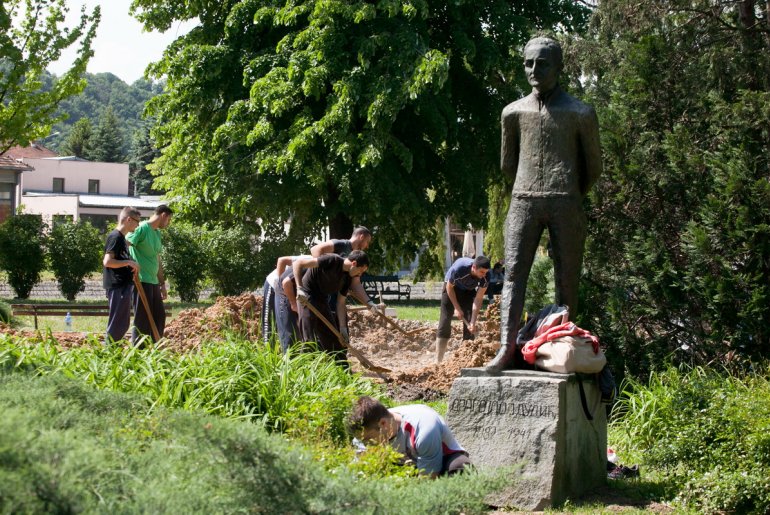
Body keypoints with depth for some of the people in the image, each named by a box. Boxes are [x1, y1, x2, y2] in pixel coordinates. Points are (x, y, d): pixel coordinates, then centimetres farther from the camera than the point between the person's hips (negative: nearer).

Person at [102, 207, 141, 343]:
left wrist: (132, 265, 13)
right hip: (117, 286, -10)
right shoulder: (115, 237, -13)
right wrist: (129, 262, -18)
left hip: (124, 285, 10)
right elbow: (107, 261, -21)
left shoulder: (122, 237, 18)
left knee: (123, 323, 13)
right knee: (117, 322, -7)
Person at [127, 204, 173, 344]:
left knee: (159, 316, 11)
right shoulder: (141, 229, -10)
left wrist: (162, 284, 24)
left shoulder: (157, 233, 17)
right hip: (141, 281, -9)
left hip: (154, 282, 9)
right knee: (142, 318, -5)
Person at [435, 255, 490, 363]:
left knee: (469, 325, -7)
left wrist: (473, 322, -27)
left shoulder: (486, 276, -30)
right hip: (452, 288, -3)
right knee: (445, 323, -9)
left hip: (469, 291, 3)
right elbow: (449, 287, -20)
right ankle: (438, 361, -9)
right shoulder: (458, 268, -39)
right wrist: (457, 308, -20)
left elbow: (478, 298, -23)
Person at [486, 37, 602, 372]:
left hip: (565, 204, -1)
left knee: (567, 279, -2)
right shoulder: (514, 112, 13)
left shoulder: (580, 114, 6)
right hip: (523, 201, 1)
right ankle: (507, 348, -23)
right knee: (514, 272, -13)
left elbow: (593, 168, 14)